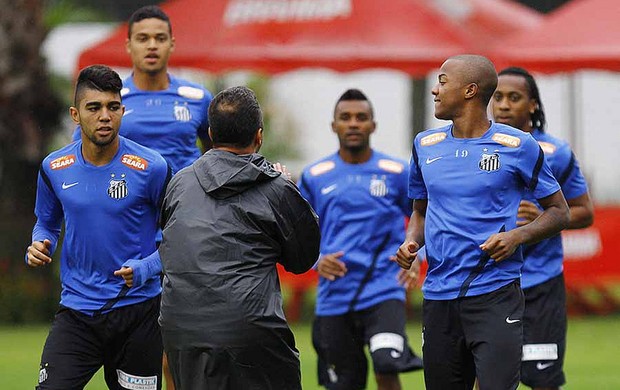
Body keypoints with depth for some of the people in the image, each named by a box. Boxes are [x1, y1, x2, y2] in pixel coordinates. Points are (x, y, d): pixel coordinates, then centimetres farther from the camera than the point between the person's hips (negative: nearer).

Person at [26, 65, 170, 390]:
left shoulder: (151, 168, -9)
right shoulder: (54, 168, 1)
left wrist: (145, 269, -17)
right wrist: (39, 247, -3)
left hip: (137, 311, -2)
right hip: (76, 311, 2)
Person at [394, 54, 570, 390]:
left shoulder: (517, 146, -2)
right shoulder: (425, 145, 12)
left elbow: (559, 211, 5)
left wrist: (517, 236, -13)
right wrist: (411, 242, 3)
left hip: (494, 295, -5)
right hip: (438, 296, 5)